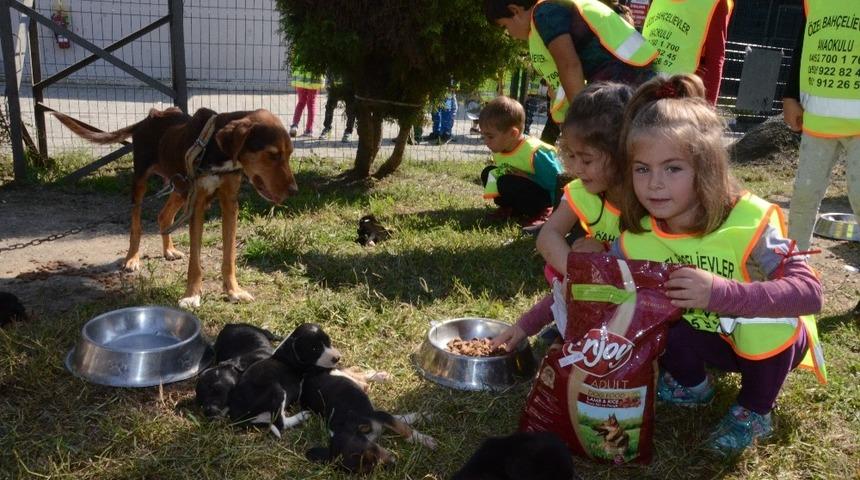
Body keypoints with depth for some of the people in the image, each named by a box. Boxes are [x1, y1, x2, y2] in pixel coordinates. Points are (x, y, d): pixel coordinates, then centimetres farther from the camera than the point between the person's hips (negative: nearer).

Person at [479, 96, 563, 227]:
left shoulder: (534, 152, -29)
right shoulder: (498, 149, -4)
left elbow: (558, 184, -25)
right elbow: (499, 173, 13)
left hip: (546, 196, -8)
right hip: (526, 191, 8)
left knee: (508, 183, -31)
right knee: (487, 173, -2)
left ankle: (539, 212, -13)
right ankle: (512, 208, 2)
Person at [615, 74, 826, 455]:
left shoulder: (748, 221, -30)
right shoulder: (637, 237, -18)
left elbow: (809, 291, -38)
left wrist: (722, 293, -52)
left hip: (772, 343, -3)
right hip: (712, 339, 3)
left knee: (769, 315, -35)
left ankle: (755, 411, -5)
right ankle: (692, 385, 8)